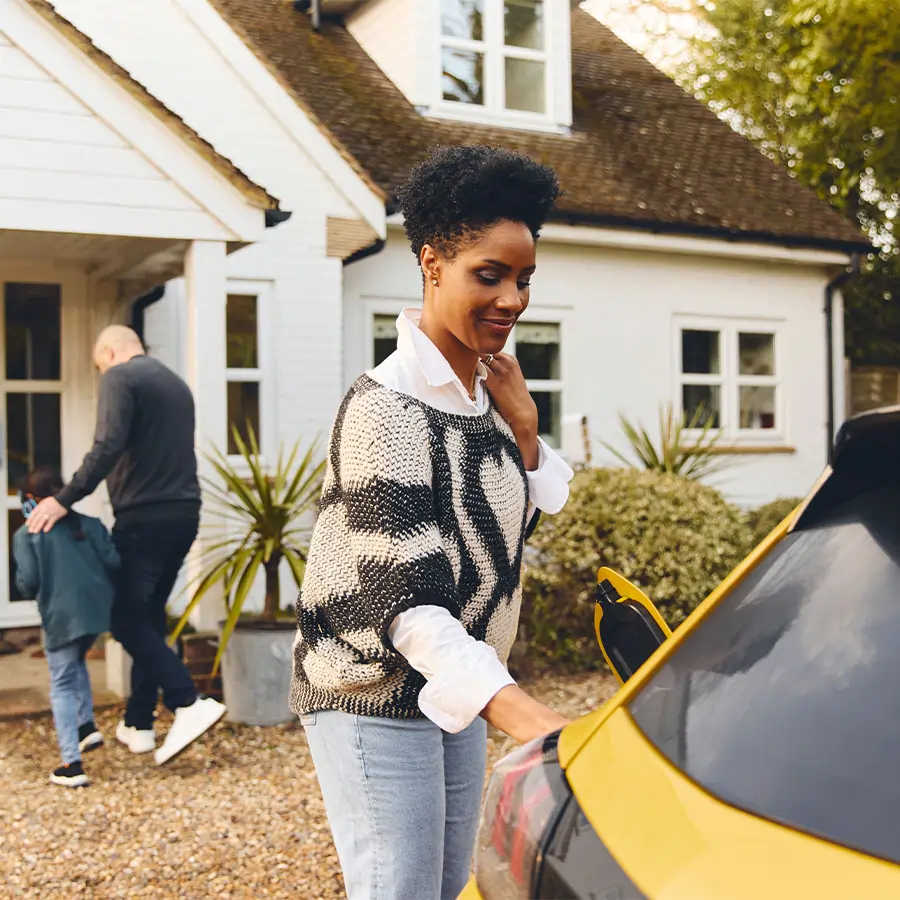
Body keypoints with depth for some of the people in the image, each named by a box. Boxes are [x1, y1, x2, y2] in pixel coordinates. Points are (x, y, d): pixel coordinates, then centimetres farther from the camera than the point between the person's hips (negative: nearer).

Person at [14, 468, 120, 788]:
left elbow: (28, 582, -9)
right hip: (99, 608, 4)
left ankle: (72, 764, 1)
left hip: (62, 617, -4)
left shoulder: (26, 535, -1)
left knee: (62, 686, 5)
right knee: (77, 663, 31)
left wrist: (23, 584, 14)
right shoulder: (89, 523, 9)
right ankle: (87, 725, 23)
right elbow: (113, 561, 1)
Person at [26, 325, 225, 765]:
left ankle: (190, 703, -14)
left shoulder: (119, 377, -6)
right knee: (149, 616, 13)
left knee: (127, 618, -2)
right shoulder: (176, 383, 19)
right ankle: (138, 724, 17)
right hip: (184, 513, 8)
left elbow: (107, 448, -19)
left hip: (144, 516, -8)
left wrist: (64, 500, -17)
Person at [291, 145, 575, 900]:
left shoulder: (484, 392, 5)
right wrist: (513, 709, -40)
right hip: (377, 700, -8)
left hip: (458, 693, 9)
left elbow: (511, 526, 14)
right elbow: (405, 597, -28)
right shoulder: (388, 408, -21)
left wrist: (522, 426, -2)